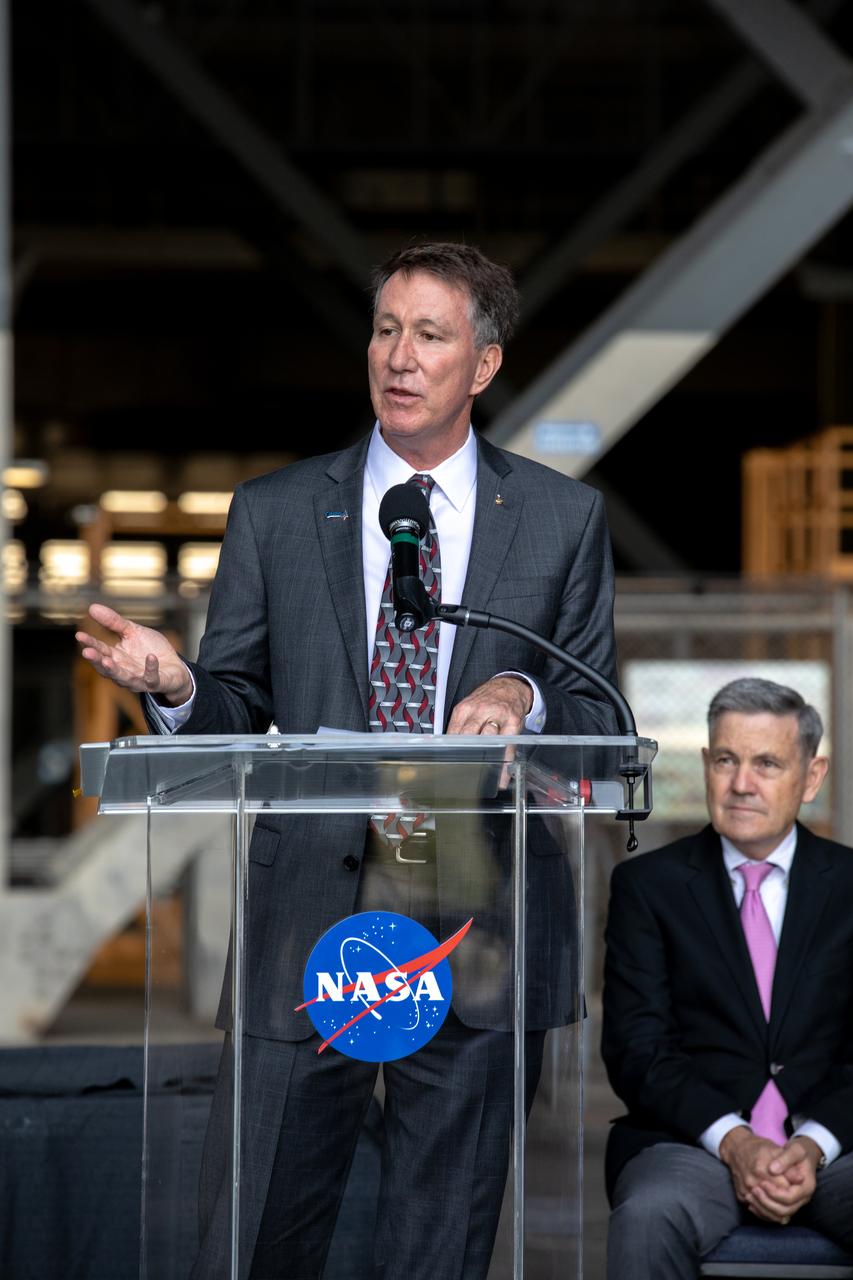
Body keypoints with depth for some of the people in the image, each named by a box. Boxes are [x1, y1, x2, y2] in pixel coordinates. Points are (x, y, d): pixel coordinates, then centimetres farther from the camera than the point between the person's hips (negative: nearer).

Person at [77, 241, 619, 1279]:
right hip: (311, 923, 0)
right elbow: (235, 717, 7)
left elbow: (601, 720, 7)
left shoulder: (563, 518, 7)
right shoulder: (274, 513, 7)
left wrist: (526, 696, -14)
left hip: (481, 932, 0)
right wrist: (176, 686, -15)